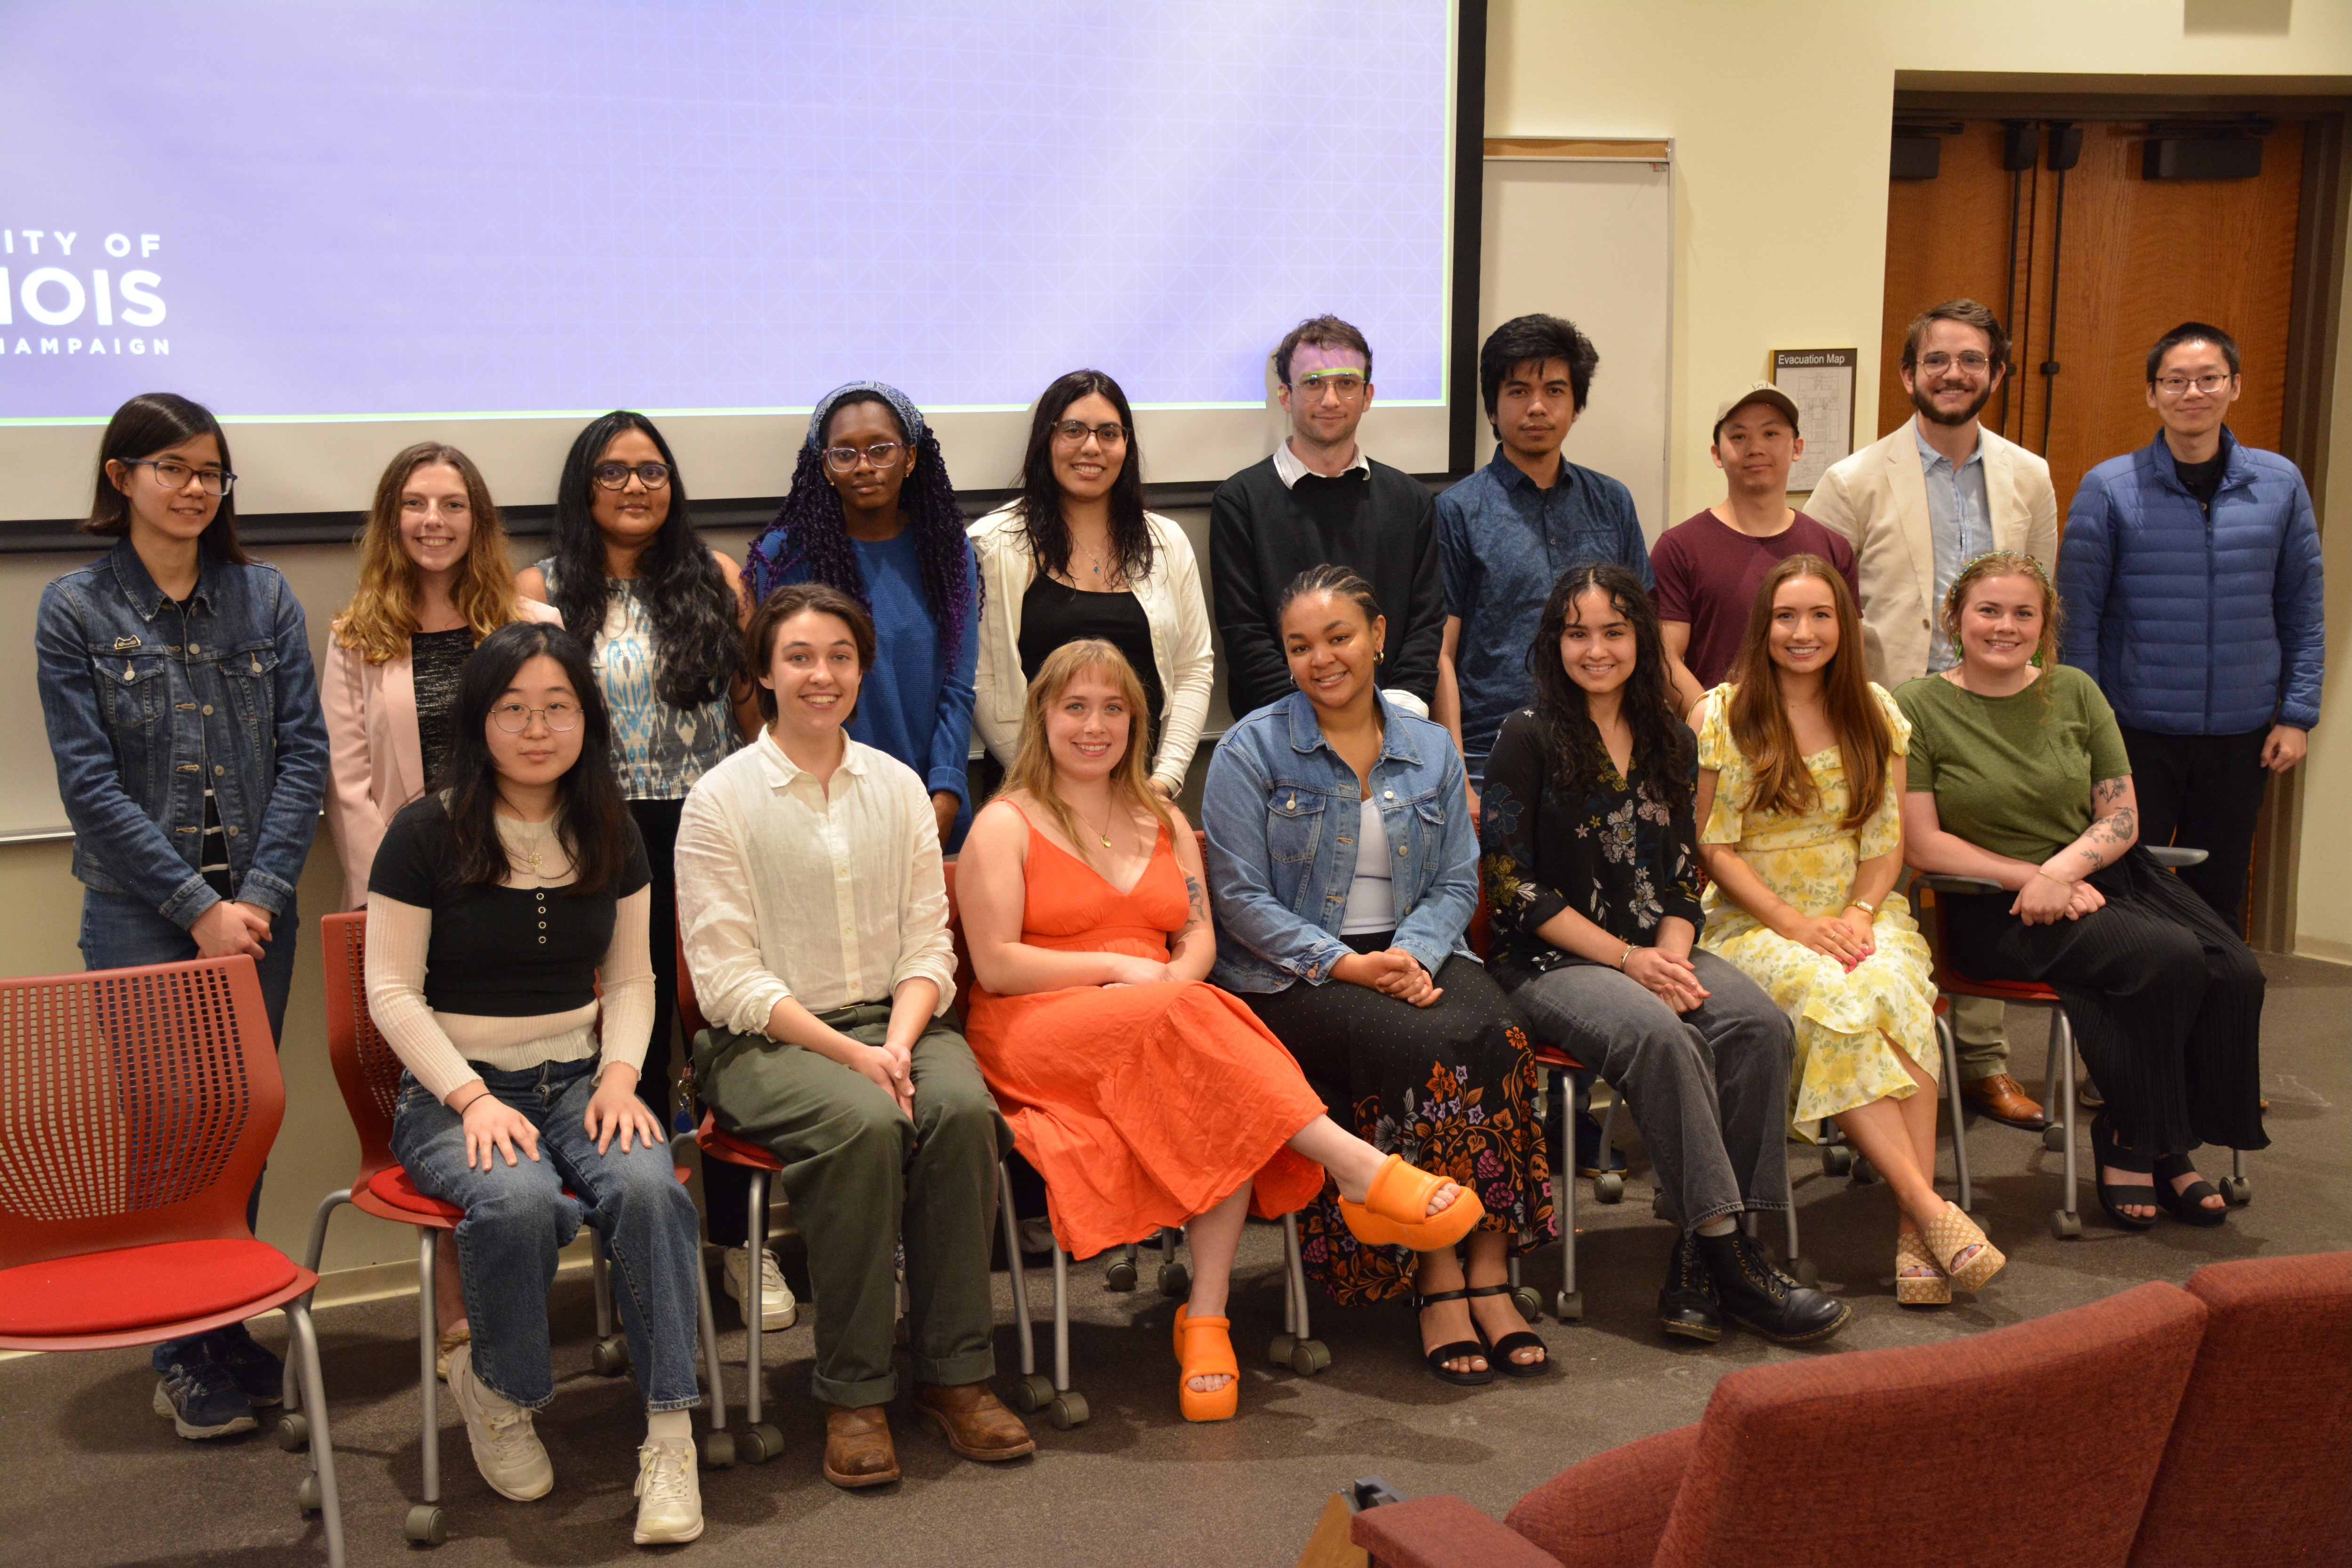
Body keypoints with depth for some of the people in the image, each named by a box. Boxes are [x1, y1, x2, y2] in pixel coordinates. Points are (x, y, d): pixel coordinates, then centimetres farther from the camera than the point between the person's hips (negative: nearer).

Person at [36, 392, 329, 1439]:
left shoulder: (265, 598, 5)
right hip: (140, 915, -3)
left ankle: (231, 1331, 24)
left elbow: (304, 753, 2)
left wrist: (261, 893, -9)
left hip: (256, 910, 3)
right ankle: (187, 1358, 15)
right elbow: (90, 782, -6)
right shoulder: (75, 609, -2)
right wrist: (198, 909, -12)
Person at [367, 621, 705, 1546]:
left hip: (575, 1079, 3)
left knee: (646, 1184, -30)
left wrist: (619, 1077, -5)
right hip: (451, 1090, -3)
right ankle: (497, 1391, -5)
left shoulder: (611, 837, 8)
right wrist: (473, 1099, -16)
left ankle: (670, 1435, -21)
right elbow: (394, 992, -5)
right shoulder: (427, 834, -5)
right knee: (520, 1201, -35)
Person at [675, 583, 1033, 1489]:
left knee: (962, 1109, -29)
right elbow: (730, 979, -7)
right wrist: (850, 1054, -18)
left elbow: (928, 945, 8)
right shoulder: (722, 800, -2)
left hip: (894, 1019, 4)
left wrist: (899, 1042, -12)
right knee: (866, 1125, -34)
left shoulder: (899, 787, 11)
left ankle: (954, 1372, -17)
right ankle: (854, 1395, -21)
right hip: (767, 1041, -3)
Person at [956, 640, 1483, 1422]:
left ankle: (1206, 1317, -34)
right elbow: (996, 965, -4)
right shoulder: (1006, 825, 5)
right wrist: (1119, 967, -10)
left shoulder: (1162, 820, 23)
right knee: (1185, 1019, -37)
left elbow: (1199, 936, 16)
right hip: (1036, 1033, -4)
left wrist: (1179, 977, -8)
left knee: (1226, 1097, -33)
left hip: (1167, 1021, 5)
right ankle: (1358, 1168, -41)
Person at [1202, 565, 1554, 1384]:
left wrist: (1412, 955, -12)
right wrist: (1346, 965, -16)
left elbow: (1457, 881, 10)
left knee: (1498, 1034, -28)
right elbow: (1240, 896, -7)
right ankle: (1436, 1284, -23)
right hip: (1288, 976, -4)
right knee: (1419, 1047, -32)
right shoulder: (1252, 750, 0)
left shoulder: (1431, 749, 13)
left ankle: (1489, 1275, -24)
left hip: (1410, 955, 4)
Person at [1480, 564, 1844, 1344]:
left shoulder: (1671, 743, 14)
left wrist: (1672, 955, -7)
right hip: (1551, 962, -5)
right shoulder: (1528, 738, -2)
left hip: (1658, 954, 5)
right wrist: (1625, 958, -13)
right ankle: (1730, 1258, -29)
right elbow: (1514, 885, -8)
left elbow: (1683, 877, 14)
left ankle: (1701, 1265, -24)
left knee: (1760, 1024, -25)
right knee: (1657, 1034, -35)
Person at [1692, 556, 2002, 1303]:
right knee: (1833, 1000, -34)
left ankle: (1912, 1235, -34)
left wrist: (1859, 915, -9)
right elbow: (1713, 846, -3)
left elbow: (1888, 840, 10)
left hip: (1861, 914, 2)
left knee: (1894, 990, -31)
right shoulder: (1723, 715, 0)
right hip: (1753, 920, -2)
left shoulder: (1875, 711, 10)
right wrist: (1794, 923, -13)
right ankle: (1932, 1209, -33)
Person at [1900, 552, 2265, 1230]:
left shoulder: (2074, 692, 8)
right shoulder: (1920, 707, -4)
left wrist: (2059, 871, -13)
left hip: (2099, 876, 5)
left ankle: (2167, 1146, 1)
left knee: (2236, 974, -19)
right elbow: (1923, 844, -8)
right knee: (2169, 959, -27)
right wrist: (2031, 878, -13)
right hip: (1995, 910, -5)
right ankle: (2131, 1143, -7)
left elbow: (2122, 818, 6)